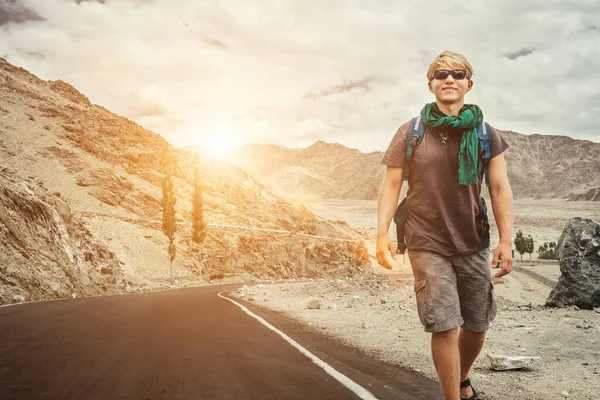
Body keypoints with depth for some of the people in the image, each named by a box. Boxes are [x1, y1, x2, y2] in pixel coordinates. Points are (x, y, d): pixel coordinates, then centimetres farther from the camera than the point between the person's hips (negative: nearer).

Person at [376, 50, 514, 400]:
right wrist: (383, 233, -11)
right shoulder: (410, 133, -1)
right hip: (427, 245, -2)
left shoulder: (486, 134, 2)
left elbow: (500, 189, -1)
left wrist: (506, 240, -9)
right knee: (445, 326, -9)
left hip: (474, 244, 3)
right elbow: (391, 185, -1)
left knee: (477, 326, 13)